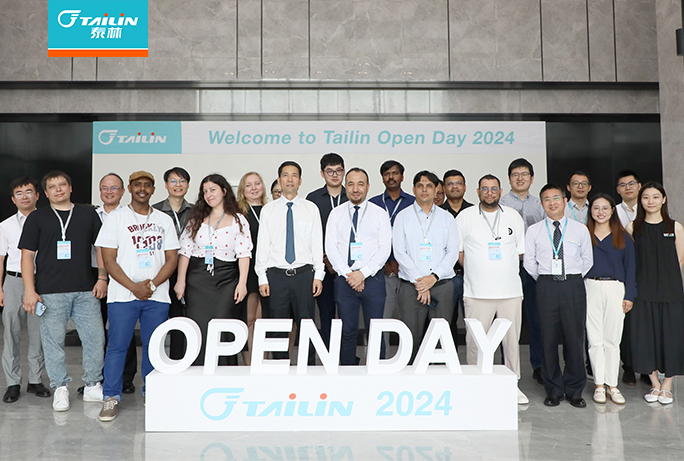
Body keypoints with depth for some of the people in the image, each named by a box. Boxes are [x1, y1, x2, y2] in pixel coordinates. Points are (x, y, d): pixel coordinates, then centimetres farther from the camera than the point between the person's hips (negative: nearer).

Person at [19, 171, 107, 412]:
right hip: (50, 292, -1)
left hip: (86, 291, 1)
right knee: (53, 340, 2)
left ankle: (93, 386, 16)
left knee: (95, 338, 0)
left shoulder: (88, 214, 12)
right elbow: (27, 255, 4)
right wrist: (30, 291, -5)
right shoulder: (37, 218, 7)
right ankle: (60, 388, 16)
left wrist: (102, 278, 4)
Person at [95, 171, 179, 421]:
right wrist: (134, 287, -11)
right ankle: (111, 398, 7)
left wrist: (152, 284, -8)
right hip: (122, 295, -2)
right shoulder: (116, 218, 4)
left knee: (153, 345, 6)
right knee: (117, 345, -3)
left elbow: (172, 259, 7)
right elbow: (109, 260, -2)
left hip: (157, 296, 2)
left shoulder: (164, 220, 11)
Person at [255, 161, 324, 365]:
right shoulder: (268, 210, 7)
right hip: (276, 275, 1)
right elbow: (262, 245, 5)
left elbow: (317, 244, 5)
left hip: (304, 274, 0)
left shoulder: (311, 209, 8)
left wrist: (318, 275, -2)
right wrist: (262, 278, -1)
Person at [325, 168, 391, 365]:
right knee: (347, 331, 4)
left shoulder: (379, 214, 5)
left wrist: (362, 273, -12)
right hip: (344, 280, 1)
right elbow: (331, 248, 3)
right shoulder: (336, 214, 9)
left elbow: (385, 249, -2)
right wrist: (348, 274, -8)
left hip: (372, 278, -1)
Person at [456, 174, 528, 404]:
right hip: (477, 291, -2)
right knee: (475, 340, -1)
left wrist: (503, 269, 9)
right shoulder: (465, 217, 4)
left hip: (510, 290, 2)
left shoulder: (513, 216, 11)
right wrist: (477, 270, 4)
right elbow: (457, 251, 7)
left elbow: (520, 250, 17)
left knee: (512, 339, 6)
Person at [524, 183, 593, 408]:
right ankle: (554, 390, 14)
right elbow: (529, 262, 10)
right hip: (546, 286, 0)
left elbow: (588, 259, 13)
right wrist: (544, 279, 10)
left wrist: (574, 279, 11)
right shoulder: (534, 231, 6)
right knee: (548, 337, 2)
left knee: (575, 337, 1)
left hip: (574, 286, 0)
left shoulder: (580, 229, 6)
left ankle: (574, 390, 15)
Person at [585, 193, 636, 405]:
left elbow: (630, 267, 8)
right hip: (590, 289, 0)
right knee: (595, 339, 2)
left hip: (615, 289, 1)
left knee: (612, 340, 3)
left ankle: (612, 385, 13)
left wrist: (629, 295, 0)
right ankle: (599, 384, 11)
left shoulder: (623, 238, 9)